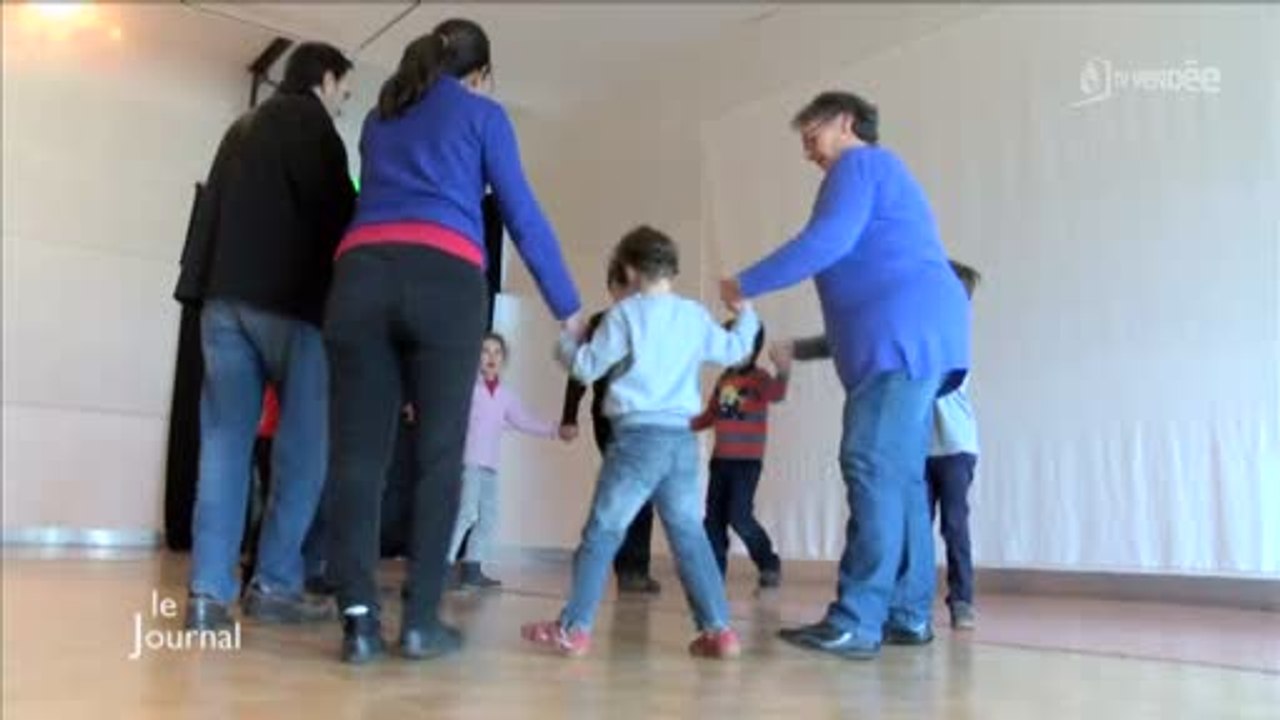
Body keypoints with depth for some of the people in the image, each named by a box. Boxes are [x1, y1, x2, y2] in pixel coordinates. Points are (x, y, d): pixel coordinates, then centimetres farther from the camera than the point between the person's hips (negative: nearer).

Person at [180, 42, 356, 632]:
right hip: (289, 300, -7)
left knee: (224, 443, 2)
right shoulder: (310, 123, 1)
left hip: (224, 297, 7)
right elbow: (337, 211, -6)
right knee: (304, 446, 0)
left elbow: (211, 209, 22)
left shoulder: (240, 129, 24)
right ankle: (274, 584, -1)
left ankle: (208, 592, -4)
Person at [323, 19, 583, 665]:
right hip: (445, 279, -3)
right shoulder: (482, 113, 17)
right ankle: (421, 619, -1)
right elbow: (522, 215, 11)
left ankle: (358, 616, -7)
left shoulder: (379, 118, 30)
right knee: (438, 453, 0)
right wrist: (569, 309, 14)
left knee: (357, 452, 0)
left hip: (361, 275, 4)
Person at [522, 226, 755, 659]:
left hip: (638, 436, -4)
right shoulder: (696, 316, 10)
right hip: (682, 439, 5)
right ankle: (718, 630, 7)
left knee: (602, 532, 0)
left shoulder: (625, 314, -1)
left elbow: (587, 367, 0)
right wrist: (746, 315, 43)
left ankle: (573, 629, 2)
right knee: (689, 535, 10)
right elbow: (733, 350, 24)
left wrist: (567, 341, 21)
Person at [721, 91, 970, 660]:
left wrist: (746, 284, -6)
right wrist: (804, 349, 32)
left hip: (905, 339, -10)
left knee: (872, 471, -15)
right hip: (911, 343, 10)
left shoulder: (860, 164, 4)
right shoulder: (881, 179, 34)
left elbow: (827, 241, -14)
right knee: (899, 477, 6)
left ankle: (856, 623, -18)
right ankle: (908, 616, 8)